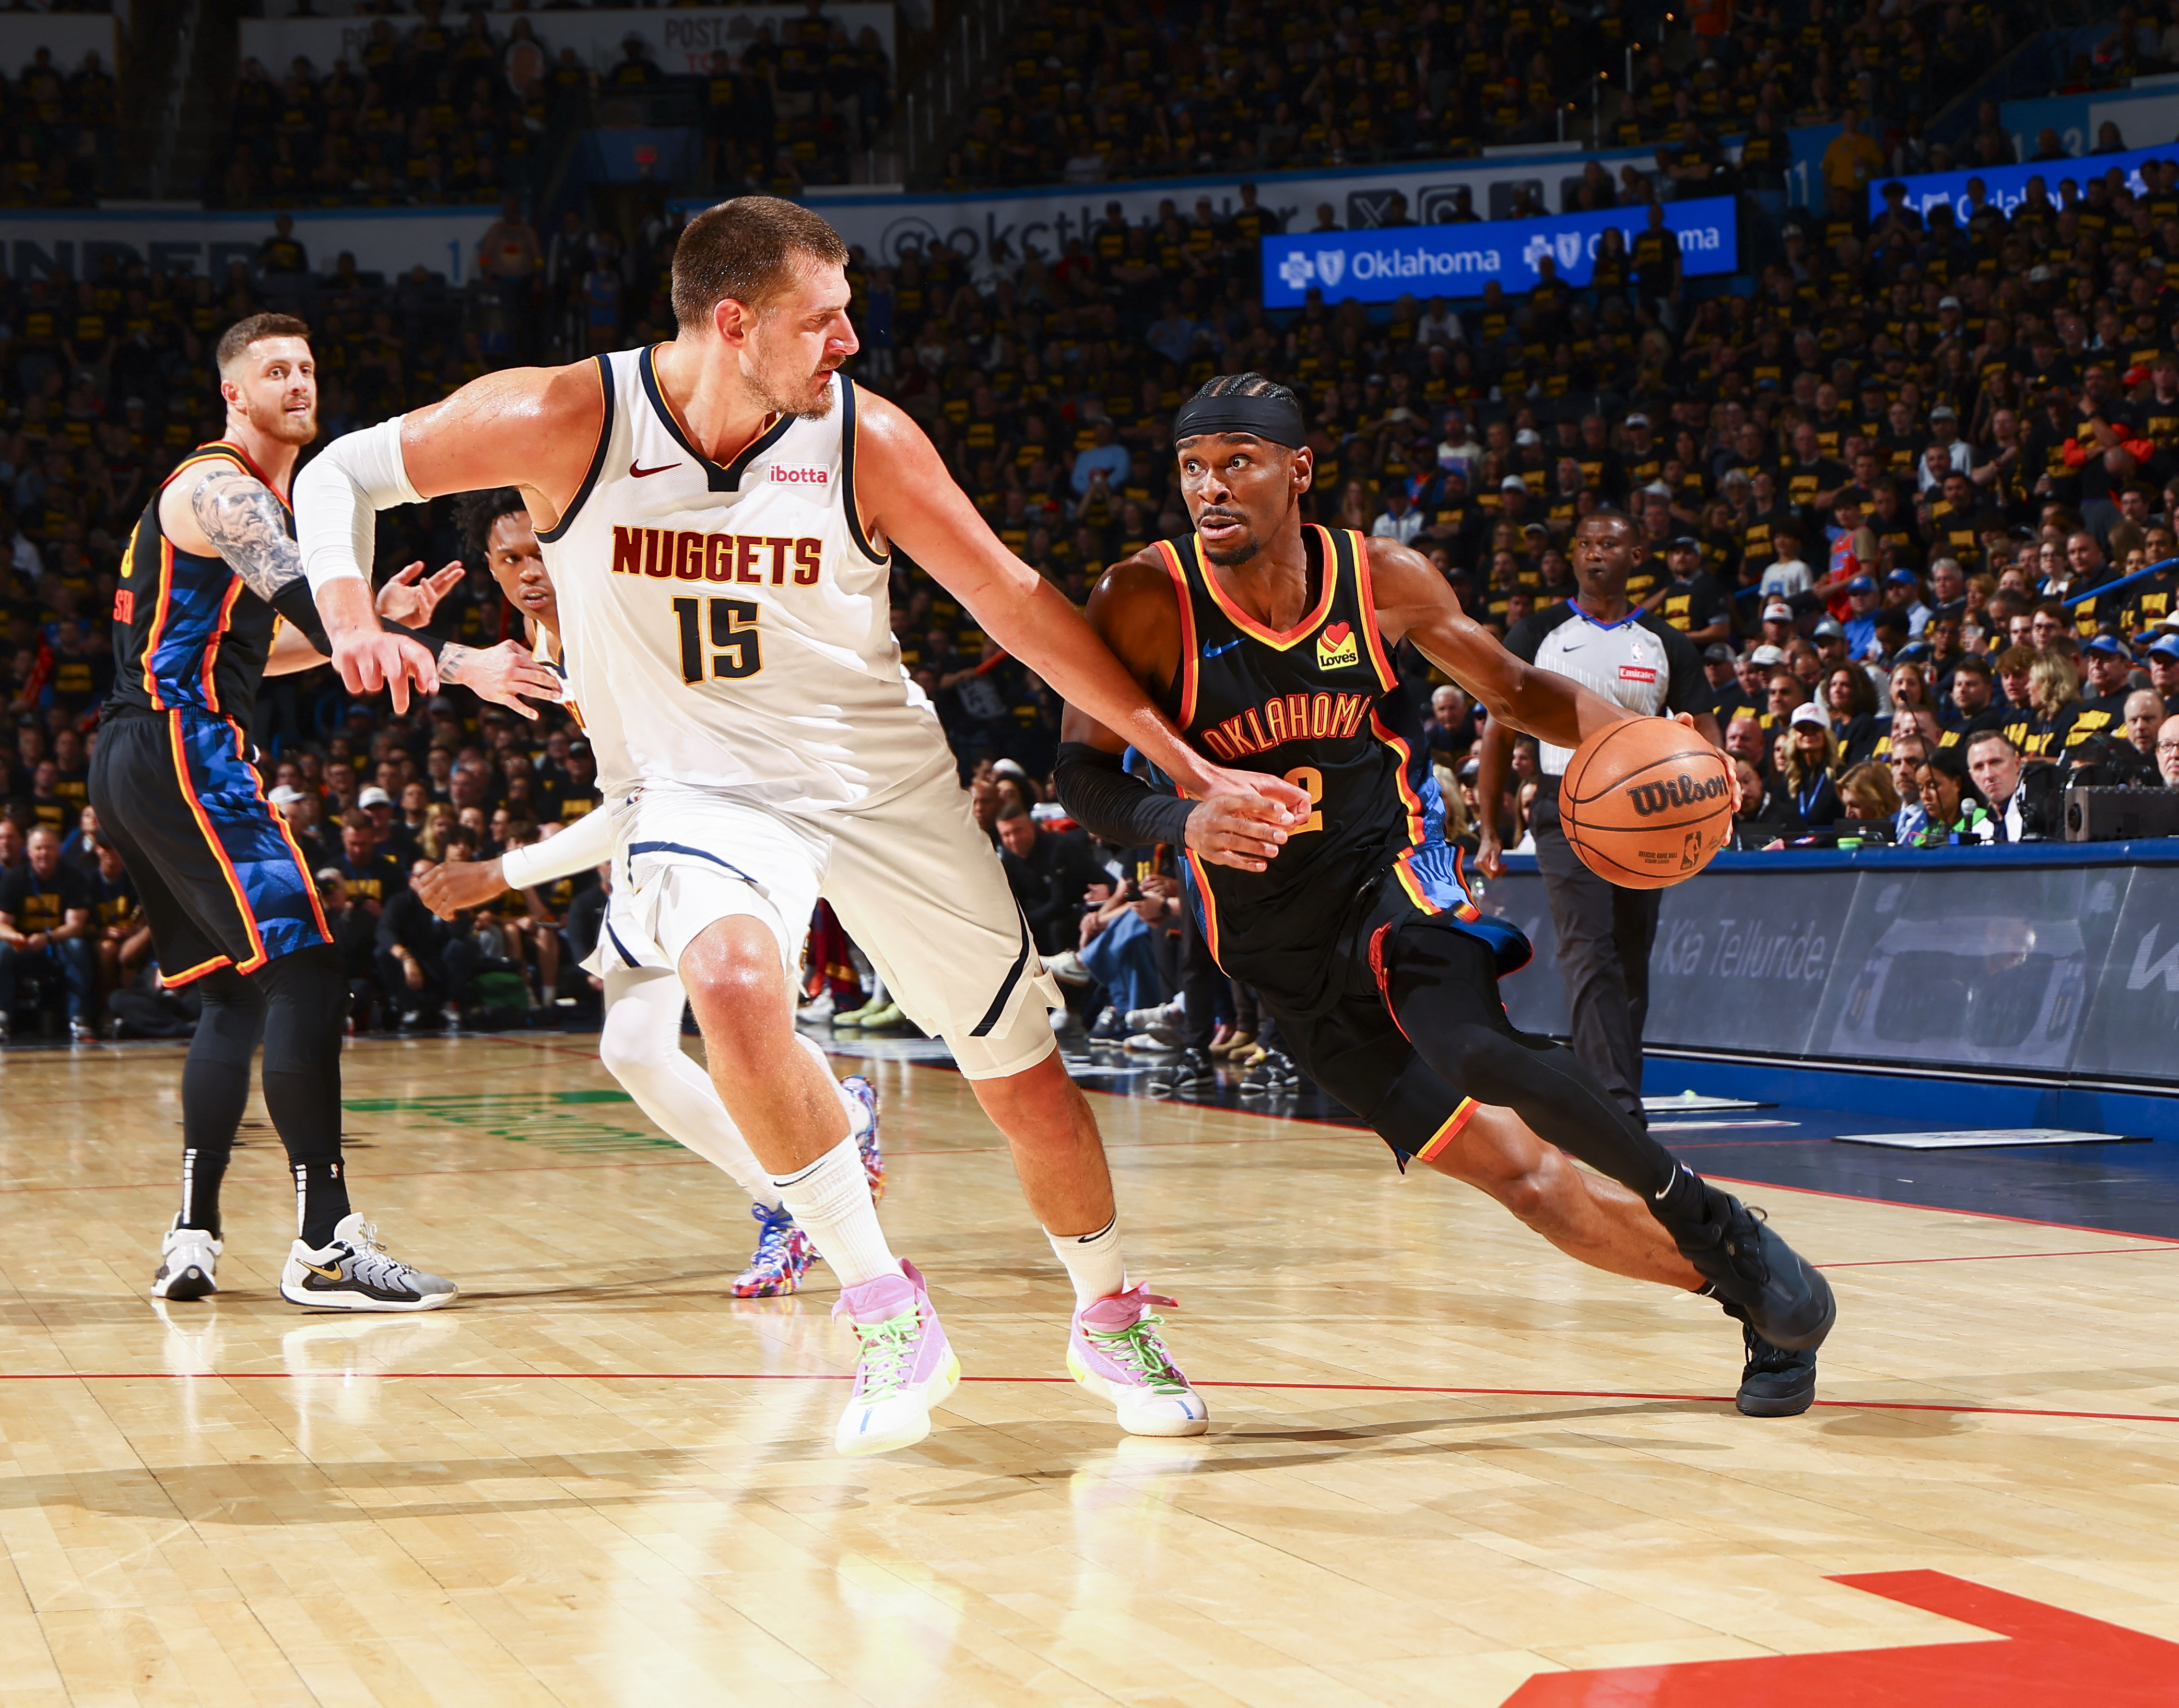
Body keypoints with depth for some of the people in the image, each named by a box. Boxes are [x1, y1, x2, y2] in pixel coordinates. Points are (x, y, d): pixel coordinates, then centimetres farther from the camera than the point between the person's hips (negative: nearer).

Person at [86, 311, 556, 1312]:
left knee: (239, 991, 14)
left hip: (140, 765, 11)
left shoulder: (250, 496, 24)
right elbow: (314, 612, -24)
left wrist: (377, 619, 20)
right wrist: (460, 664, -33)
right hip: (182, 752, -11)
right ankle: (325, 1245, -20)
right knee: (304, 978, -16)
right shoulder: (222, 490, -9)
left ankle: (193, 1239, 12)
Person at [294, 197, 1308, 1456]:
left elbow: (1017, 602, -5)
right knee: (735, 980, -34)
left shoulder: (868, 440, -13)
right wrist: (352, 618, -27)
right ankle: (889, 1319, -18)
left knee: (1025, 1076, 5)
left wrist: (1189, 767, -5)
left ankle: (1112, 1319, 34)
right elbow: (345, 470, -6)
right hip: (696, 784, -2)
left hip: (885, 780, 2)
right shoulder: (567, 421, -16)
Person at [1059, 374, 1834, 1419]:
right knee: (1520, 1175, -5)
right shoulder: (1146, 602, -12)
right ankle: (1759, 1304, 9)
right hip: (1286, 959, 1)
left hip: (1397, 886, -1)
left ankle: (1715, 1223, -16)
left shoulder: (1384, 580, -6)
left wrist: (1639, 740, -11)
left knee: (1478, 1053, -34)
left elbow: (1515, 690, 8)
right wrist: (1181, 822, -34)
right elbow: (1081, 777, -12)